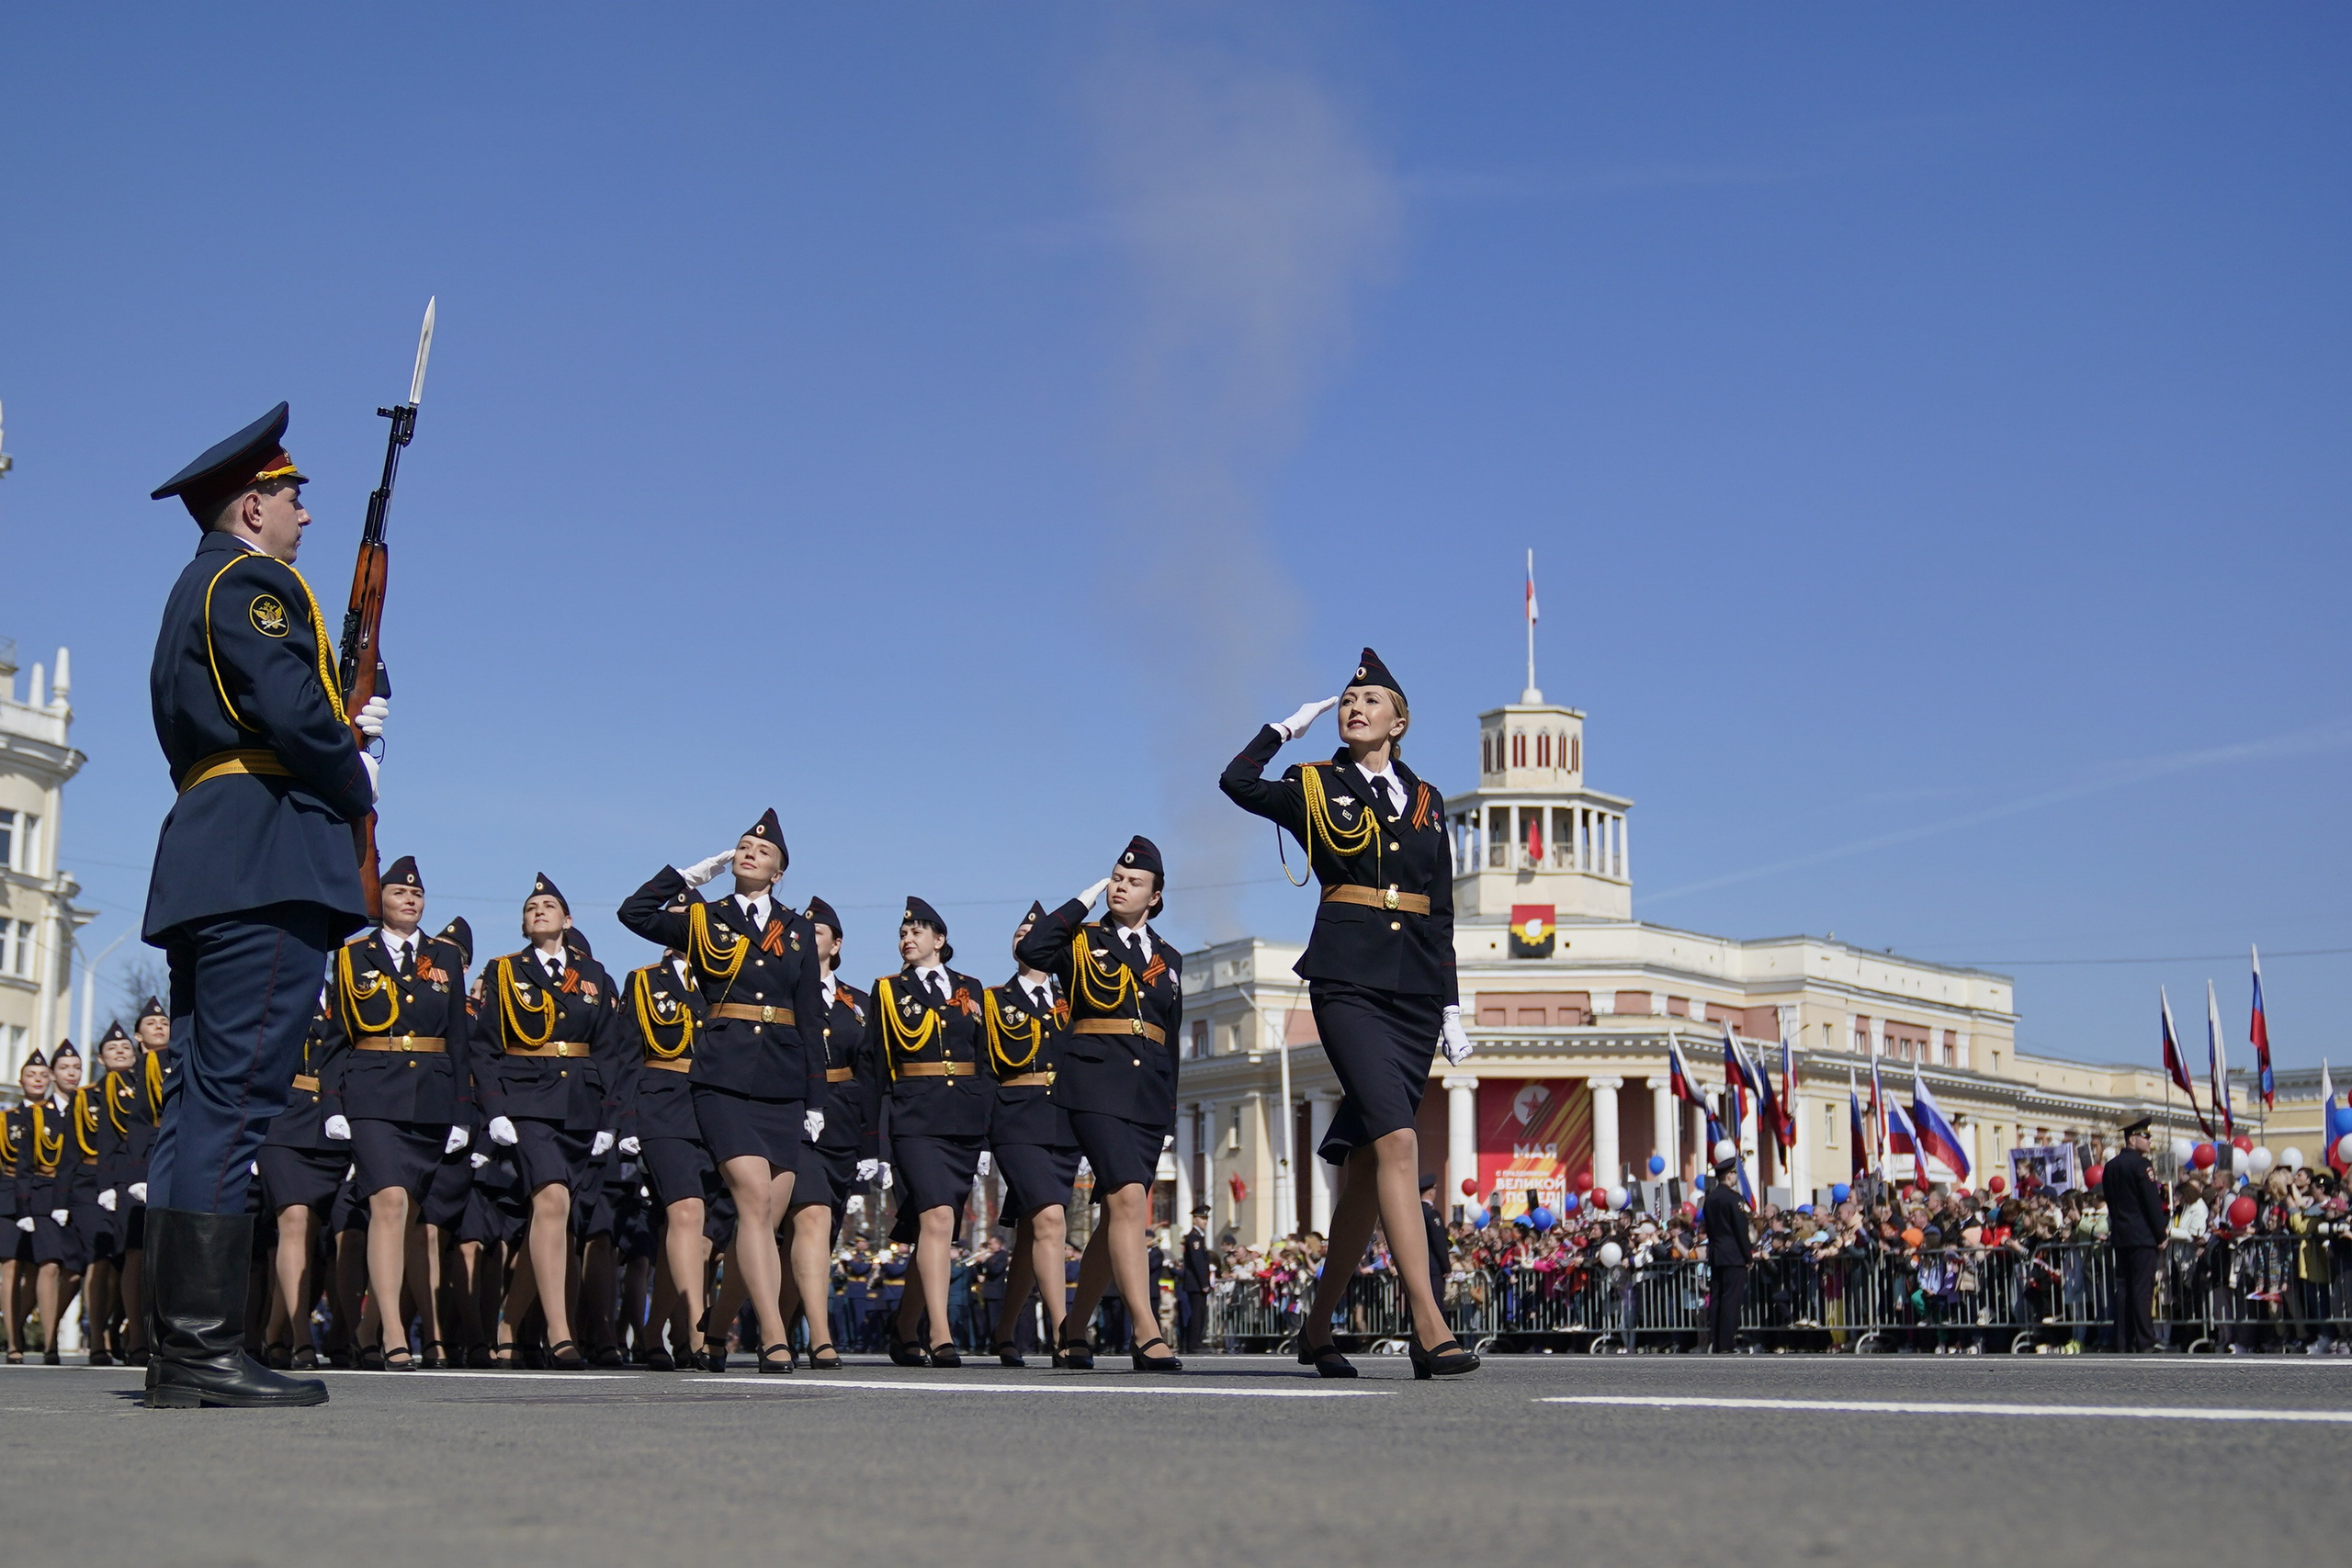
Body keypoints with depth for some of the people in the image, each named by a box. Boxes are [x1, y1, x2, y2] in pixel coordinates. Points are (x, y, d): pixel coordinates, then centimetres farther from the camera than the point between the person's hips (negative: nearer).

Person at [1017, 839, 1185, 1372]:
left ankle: (1072, 1330, 17)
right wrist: (1084, 901, -6)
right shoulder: (1082, 939, 7)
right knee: (1128, 1200, -20)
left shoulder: (1167, 959, 19)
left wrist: (1169, 1117, 17)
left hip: (1150, 1094, 5)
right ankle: (1146, 1335, -25)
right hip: (1097, 1083, -5)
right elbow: (1030, 950, -15)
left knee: (1117, 1216, 5)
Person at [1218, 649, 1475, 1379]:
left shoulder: (1426, 800, 18)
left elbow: (1440, 914, 17)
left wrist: (1451, 1006, 12)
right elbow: (1237, 781, -8)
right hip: (1349, 980, -4)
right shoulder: (1315, 788, 9)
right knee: (1397, 1141, -20)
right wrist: (1286, 727, 8)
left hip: (1417, 988, 4)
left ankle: (1319, 1327, 16)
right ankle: (1429, 1330, -23)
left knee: (1368, 1161, 5)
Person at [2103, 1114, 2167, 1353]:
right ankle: (2144, 1343, -9)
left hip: (2120, 1235, 7)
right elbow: (2152, 1202, -12)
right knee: (2143, 1289, -7)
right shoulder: (2140, 1164, -11)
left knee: (2123, 1289, 7)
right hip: (2143, 1236, -7)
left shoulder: (2111, 1166, 12)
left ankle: (2123, 1343, 7)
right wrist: (2161, 1235, -6)